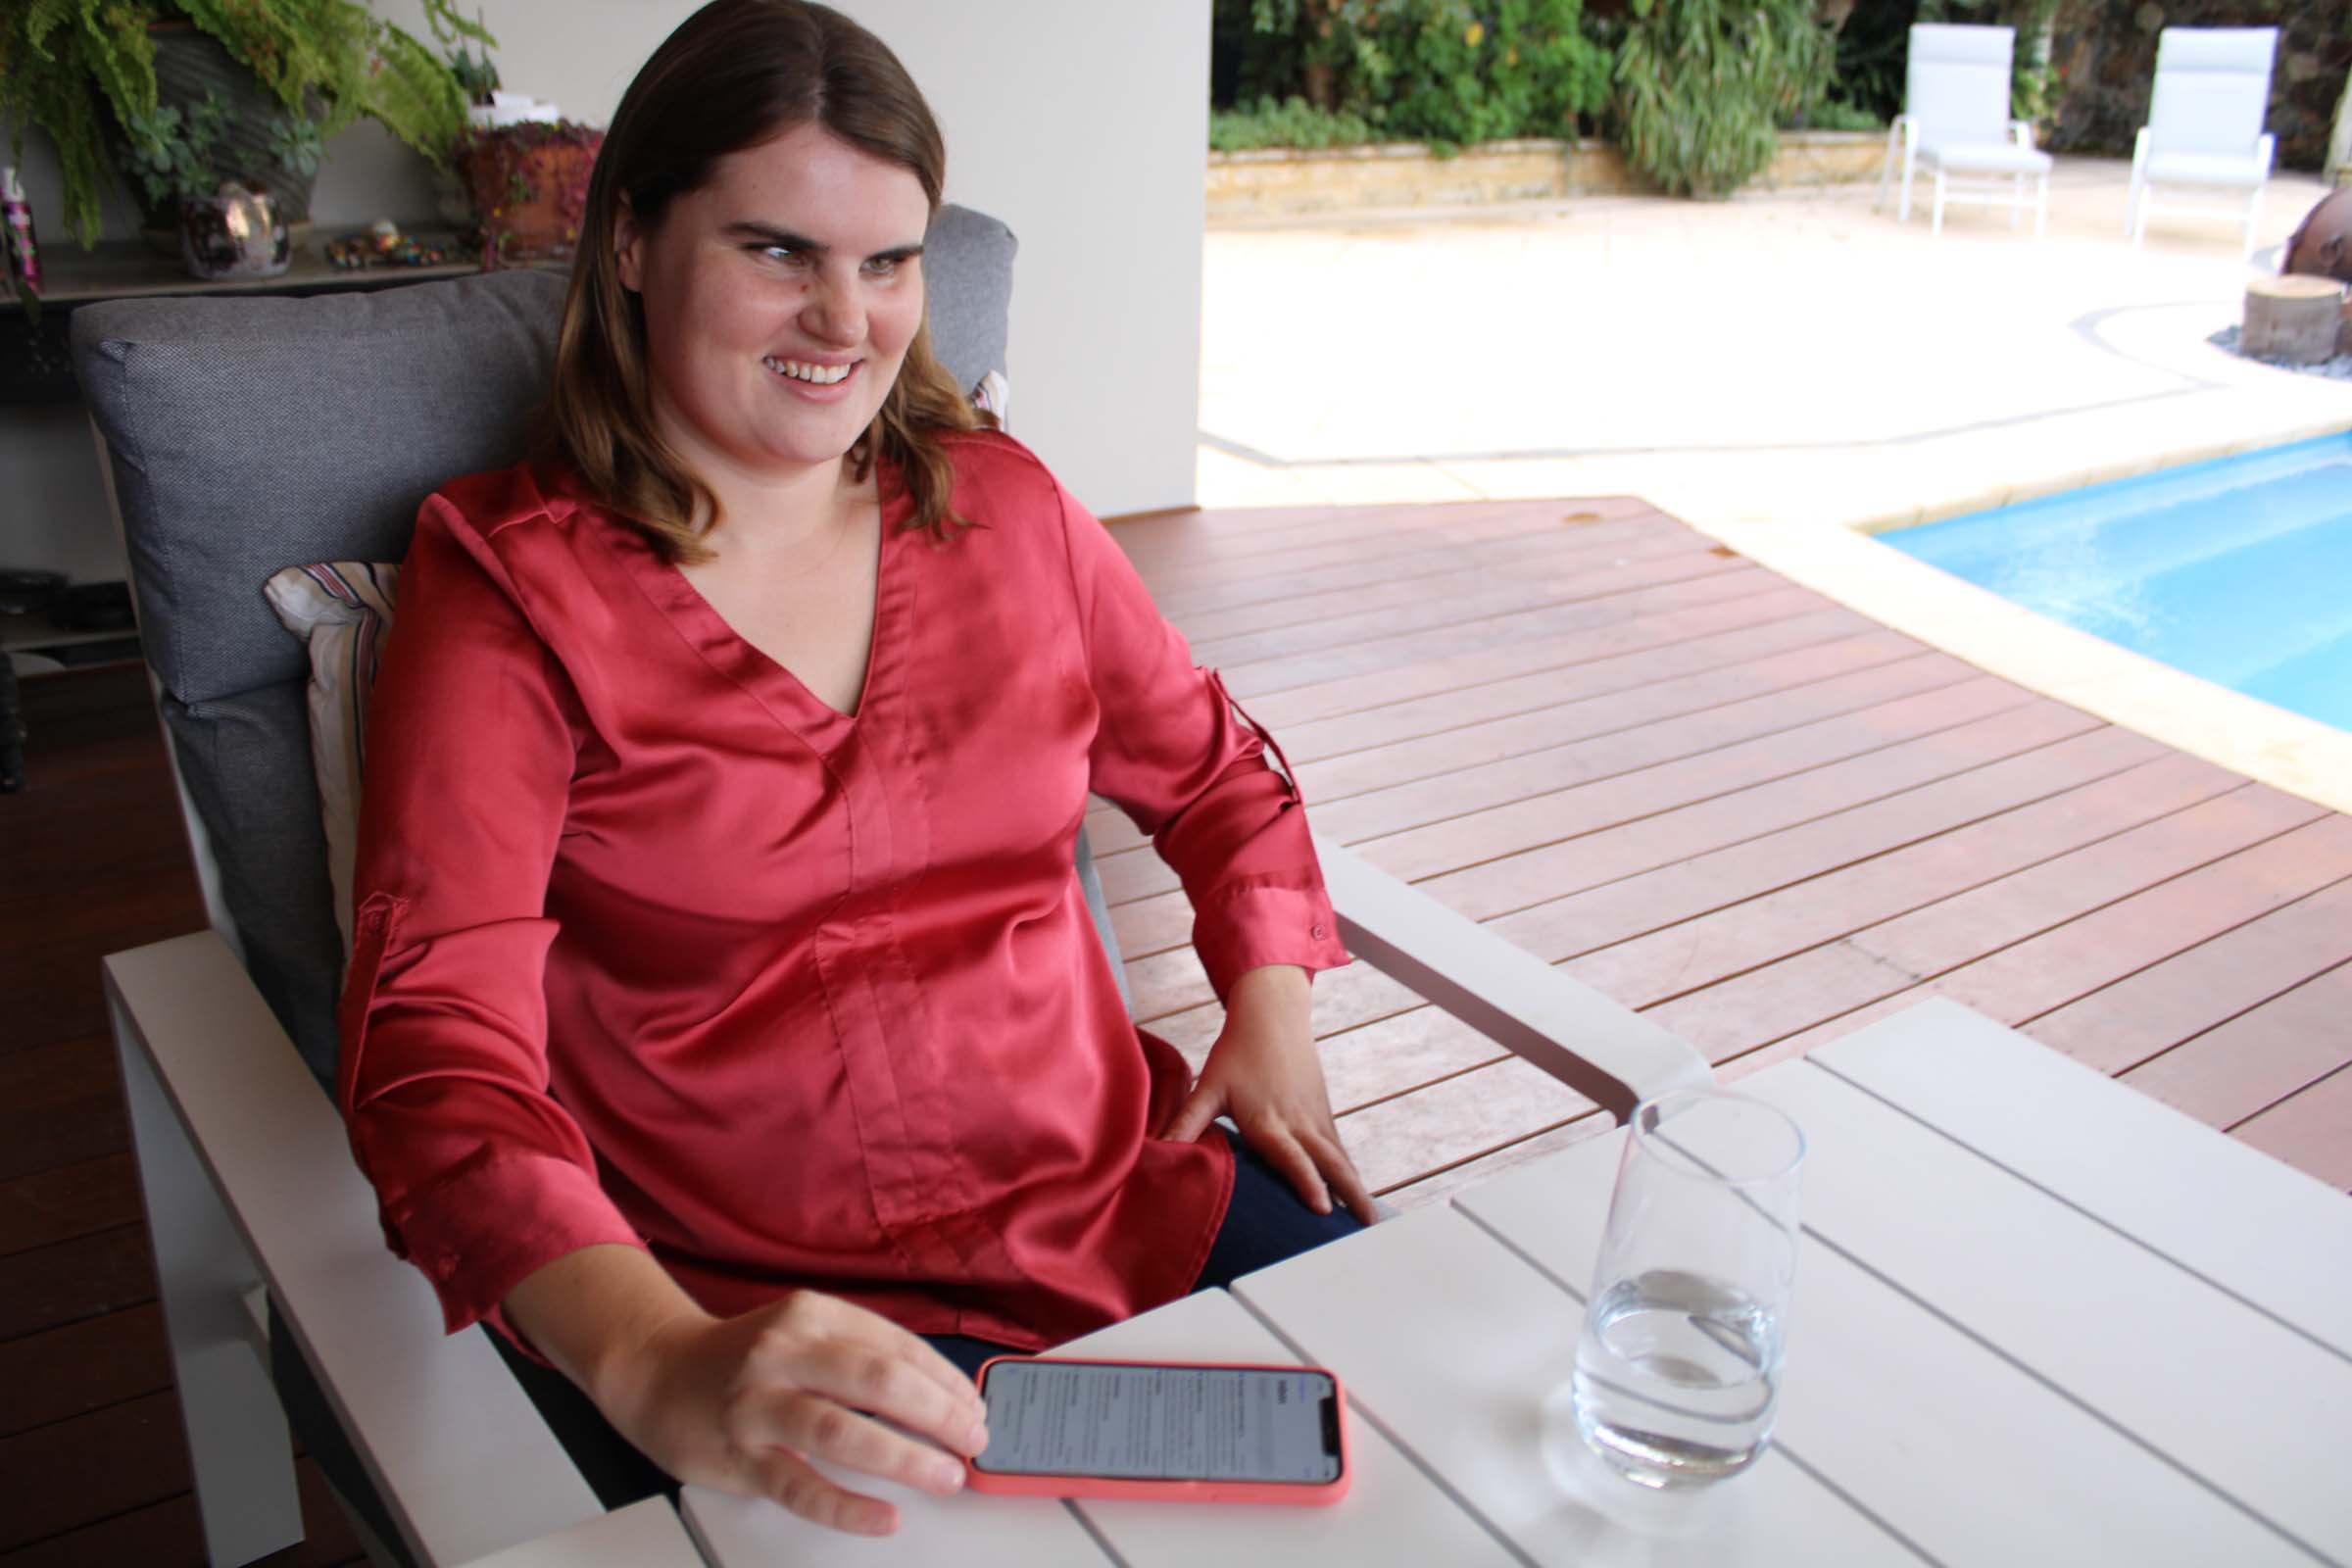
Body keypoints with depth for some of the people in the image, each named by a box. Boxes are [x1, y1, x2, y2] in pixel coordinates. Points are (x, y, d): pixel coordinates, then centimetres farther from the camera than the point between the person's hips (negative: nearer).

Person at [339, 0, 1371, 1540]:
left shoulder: (1003, 503, 9)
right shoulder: (510, 586, -4)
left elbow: (1212, 771, 21)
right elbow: (439, 1051, -15)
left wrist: (1271, 1005, 1)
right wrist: (659, 1368, -32)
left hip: (1124, 1198, 5)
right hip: (733, 1310, -4)